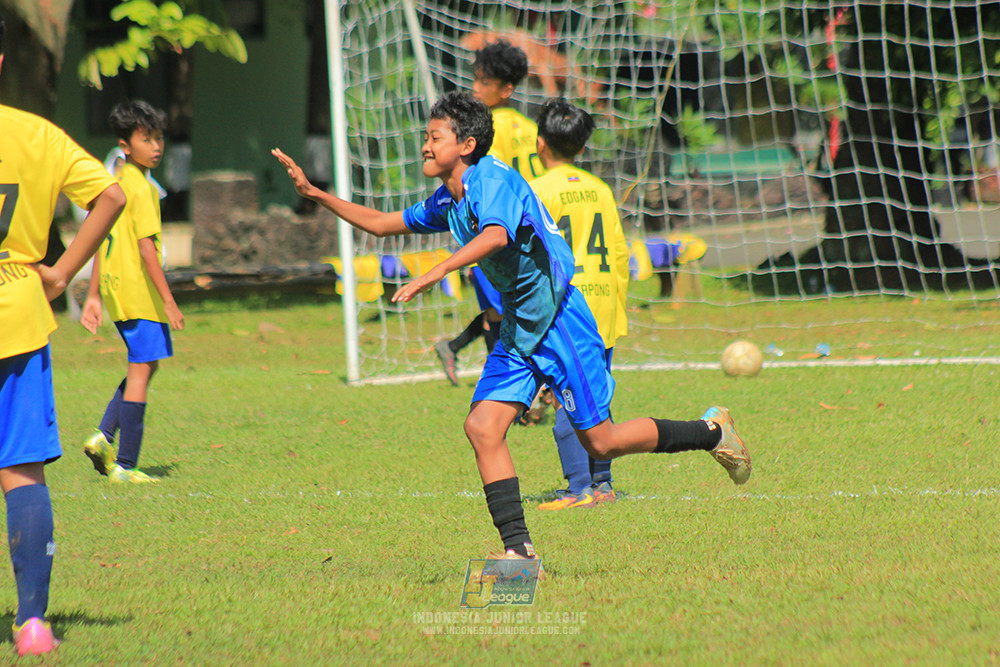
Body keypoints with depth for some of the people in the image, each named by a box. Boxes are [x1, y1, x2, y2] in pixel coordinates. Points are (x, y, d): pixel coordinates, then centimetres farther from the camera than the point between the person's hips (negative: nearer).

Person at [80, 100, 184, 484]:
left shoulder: (115, 183, 12)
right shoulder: (143, 189, -15)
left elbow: (102, 242, 16)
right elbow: (146, 247, -19)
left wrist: (93, 297, 19)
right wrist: (168, 301, -18)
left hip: (116, 290, 9)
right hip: (140, 292, -9)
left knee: (146, 364, 20)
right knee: (141, 370, -4)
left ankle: (104, 436, 7)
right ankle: (124, 466, -3)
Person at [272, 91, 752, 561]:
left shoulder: (493, 178, -18)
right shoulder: (447, 202, 9)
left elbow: (496, 235, -39)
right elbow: (383, 223, 22)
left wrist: (439, 270, -50)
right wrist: (314, 194, 15)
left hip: (560, 322, -8)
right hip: (517, 330, 8)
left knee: (600, 443, -2)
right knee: (482, 427, -9)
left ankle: (711, 432, 19)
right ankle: (518, 550, -7)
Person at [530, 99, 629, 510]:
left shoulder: (538, 191, -6)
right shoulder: (600, 190, 10)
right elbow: (619, 255, 12)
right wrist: (618, 309, 19)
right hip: (603, 312, 6)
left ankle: (579, 489, -7)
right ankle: (602, 484, 14)